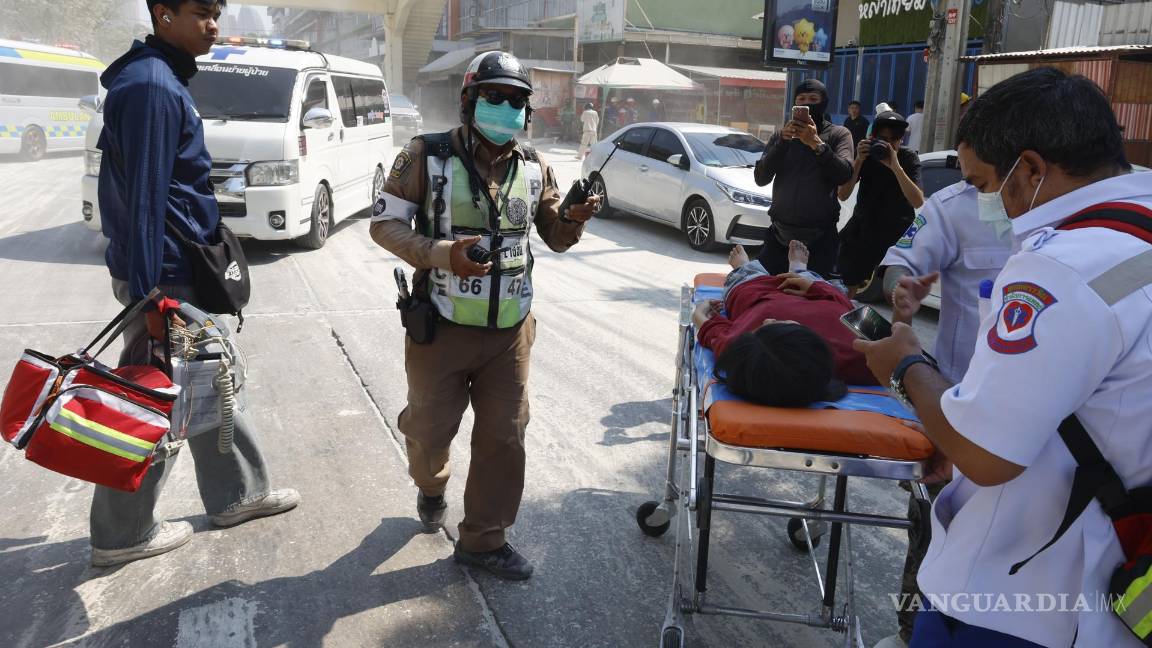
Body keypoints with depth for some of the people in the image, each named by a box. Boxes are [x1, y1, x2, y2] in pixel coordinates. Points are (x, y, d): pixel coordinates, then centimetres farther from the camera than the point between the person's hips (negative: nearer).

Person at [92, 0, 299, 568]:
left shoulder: (162, 80, 14)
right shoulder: (150, 86, -18)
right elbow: (144, 199, -23)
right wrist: (149, 297, -23)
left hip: (183, 272, 10)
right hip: (163, 277, -10)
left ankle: (237, 494, 34)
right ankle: (121, 535, 19)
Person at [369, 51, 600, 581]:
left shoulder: (533, 168, 4)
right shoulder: (427, 156, -8)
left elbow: (555, 237, 13)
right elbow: (385, 223, -8)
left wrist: (573, 220, -11)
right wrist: (441, 254, -24)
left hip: (510, 329, 3)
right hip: (442, 328, -3)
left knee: (503, 437, 7)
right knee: (429, 431, 12)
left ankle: (483, 539, 25)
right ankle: (431, 487, 48)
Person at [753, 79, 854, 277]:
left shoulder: (838, 134, 6)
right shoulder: (780, 135, 12)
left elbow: (843, 175, -11)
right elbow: (761, 178, -2)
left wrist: (817, 143, -20)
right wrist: (783, 141, -13)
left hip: (820, 237, -2)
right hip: (780, 233, 2)